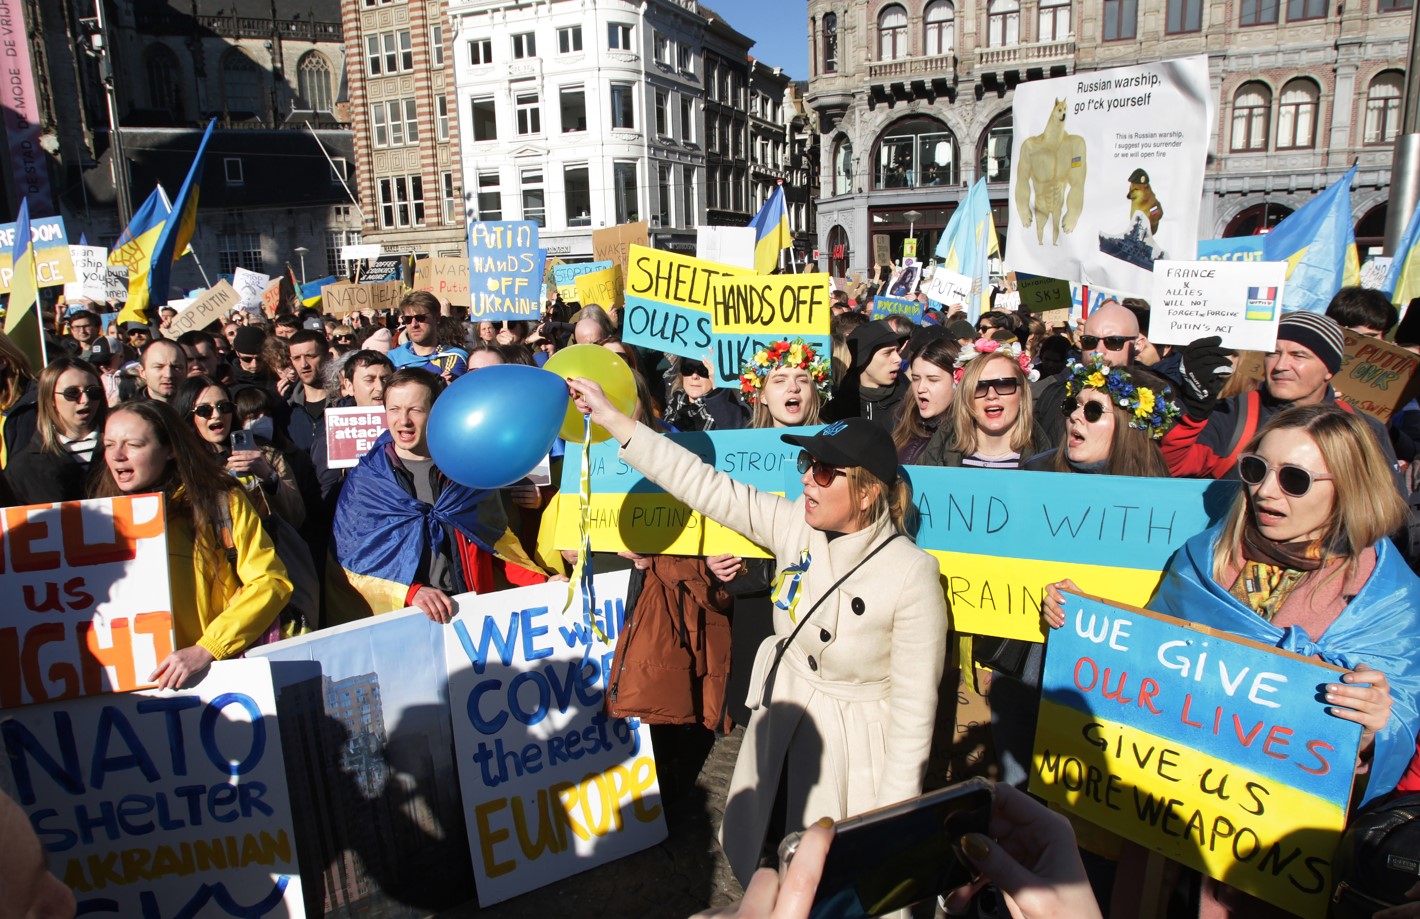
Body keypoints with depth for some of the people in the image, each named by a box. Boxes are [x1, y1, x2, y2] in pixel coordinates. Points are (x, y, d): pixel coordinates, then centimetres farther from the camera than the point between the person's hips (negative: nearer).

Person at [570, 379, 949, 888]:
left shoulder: (911, 573, -23)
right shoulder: (796, 526, -11)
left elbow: (914, 708, -18)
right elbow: (708, 487, -12)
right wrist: (612, 419, -16)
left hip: (854, 746, -5)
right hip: (782, 718, 5)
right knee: (754, 858, 22)